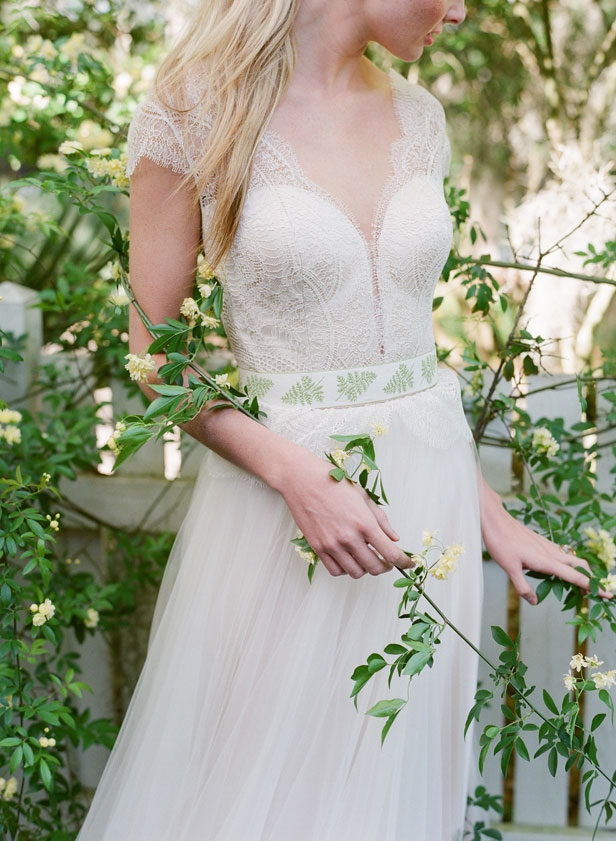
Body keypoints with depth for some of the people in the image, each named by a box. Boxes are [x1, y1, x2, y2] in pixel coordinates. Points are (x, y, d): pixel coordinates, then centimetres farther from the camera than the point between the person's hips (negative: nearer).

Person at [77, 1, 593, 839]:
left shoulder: (419, 117, 7)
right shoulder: (196, 110, -9)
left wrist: (490, 513, 13)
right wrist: (298, 476, -20)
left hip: (428, 486, 5)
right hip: (284, 483, -5)